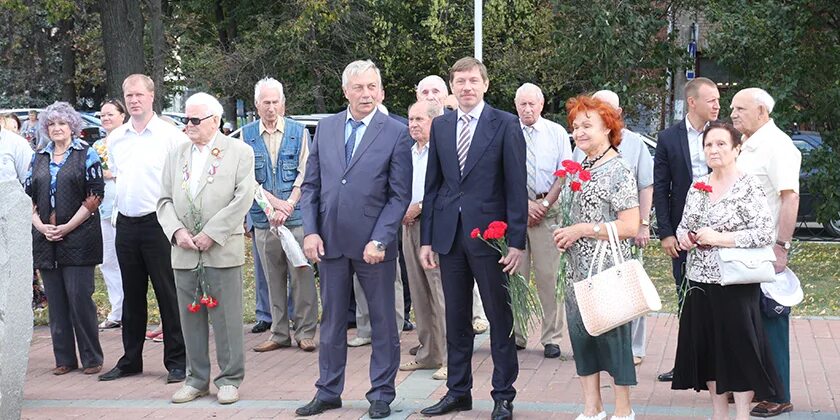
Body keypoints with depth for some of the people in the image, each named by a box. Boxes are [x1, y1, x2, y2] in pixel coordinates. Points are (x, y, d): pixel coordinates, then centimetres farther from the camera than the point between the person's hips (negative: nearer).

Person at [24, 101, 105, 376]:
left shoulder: (86, 155, 2)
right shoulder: (38, 158, 15)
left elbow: (95, 195, -6)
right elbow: (28, 196, 12)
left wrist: (68, 227, -11)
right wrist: (41, 226, -4)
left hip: (78, 238, -4)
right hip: (46, 239, 5)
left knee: (79, 297, -7)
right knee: (56, 300, 5)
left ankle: (91, 358, 3)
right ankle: (64, 358, 12)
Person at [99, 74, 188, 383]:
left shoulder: (171, 135, -7)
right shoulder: (115, 138, 10)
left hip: (158, 222, -5)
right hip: (126, 223, 6)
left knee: (168, 294, -1)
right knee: (132, 295, 13)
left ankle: (177, 361, 7)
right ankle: (130, 360, 23)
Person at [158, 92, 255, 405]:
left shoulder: (240, 153, 1)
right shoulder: (176, 155, 14)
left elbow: (243, 198, -8)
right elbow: (165, 200, 12)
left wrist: (211, 233, -13)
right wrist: (176, 231, -6)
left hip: (223, 250, -4)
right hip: (184, 251, 4)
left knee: (226, 317, 0)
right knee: (191, 317, 9)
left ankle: (229, 379, 10)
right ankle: (197, 379, 19)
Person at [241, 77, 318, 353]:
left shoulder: (299, 132, 3)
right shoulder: (247, 135, 6)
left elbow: (305, 174, -2)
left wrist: (288, 206, -14)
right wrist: (275, 203, -12)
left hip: (296, 216, -2)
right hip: (263, 217, 2)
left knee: (301, 276, -3)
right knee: (273, 278, 8)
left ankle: (305, 332, 6)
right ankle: (279, 333, 16)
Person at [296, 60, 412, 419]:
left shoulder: (396, 133, -3)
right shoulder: (325, 128, 7)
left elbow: (400, 195, -5)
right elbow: (311, 185, 9)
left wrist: (379, 240, -14)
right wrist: (311, 231, -2)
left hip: (373, 244, -3)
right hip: (330, 241, 3)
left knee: (383, 322, 6)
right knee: (332, 321, 12)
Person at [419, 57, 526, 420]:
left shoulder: (505, 125, -3)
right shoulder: (440, 126, 9)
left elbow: (516, 186, -6)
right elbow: (432, 185, 11)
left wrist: (517, 241, -11)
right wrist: (426, 238, 6)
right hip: (449, 235, 4)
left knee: (500, 319, 4)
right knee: (455, 319, 12)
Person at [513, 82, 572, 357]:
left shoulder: (557, 133, 6)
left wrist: (544, 204, -7)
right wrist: (525, 203, -6)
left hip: (548, 210, -1)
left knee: (548, 275, -3)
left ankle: (551, 339, 2)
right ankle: (515, 335, 11)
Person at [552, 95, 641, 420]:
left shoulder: (618, 171, -12)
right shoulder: (582, 168, 11)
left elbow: (629, 226, -19)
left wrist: (582, 229, -16)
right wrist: (566, 235, 4)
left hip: (608, 269, -8)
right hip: (579, 269, 8)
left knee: (612, 333, 2)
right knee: (580, 331, 10)